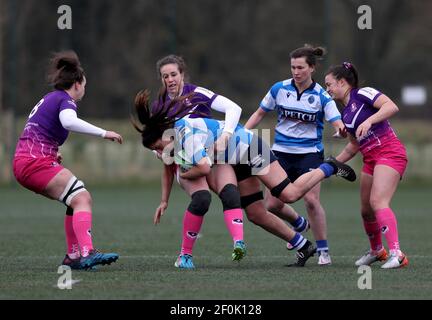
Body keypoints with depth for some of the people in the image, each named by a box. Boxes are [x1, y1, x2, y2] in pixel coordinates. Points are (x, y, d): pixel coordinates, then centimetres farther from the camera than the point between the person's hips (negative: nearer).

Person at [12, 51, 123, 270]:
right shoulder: (65, 100, -6)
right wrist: (103, 133, -28)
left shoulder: (49, 98, 22)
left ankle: (73, 256, 10)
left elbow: (34, 132, 26)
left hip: (23, 162, 10)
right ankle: (87, 252, -33)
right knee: (82, 199, -17)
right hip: (37, 162, -10)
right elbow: (69, 121, -30)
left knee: (77, 201, 14)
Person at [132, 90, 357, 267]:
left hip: (249, 148, -9)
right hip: (239, 162, 9)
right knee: (256, 215, 4)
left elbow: (204, 168, -40)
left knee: (289, 194, -14)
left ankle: (328, 168, 10)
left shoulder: (188, 134, -31)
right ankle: (303, 246, 12)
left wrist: (184, 175, -20)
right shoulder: (175, 131, -3)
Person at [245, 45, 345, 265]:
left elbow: (338, 124, -16)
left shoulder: (321, 96, -9)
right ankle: (300, 224, 34)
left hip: (310, 154, -3)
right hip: (281, 153, 3)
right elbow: (259, 114, 10)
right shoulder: (279, 89, -1)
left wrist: (342, 129, -40)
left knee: (311, 200, -19)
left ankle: (323, 251, -6)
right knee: (272, 205, 1)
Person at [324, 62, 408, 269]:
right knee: (366, 210, 12)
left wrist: (369, 121, -29)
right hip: (370, 158, 9)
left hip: (389, 152, -9)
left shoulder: (363, 94, -6)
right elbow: (354, 145, 27)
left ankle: (396, 254, -29)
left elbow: (391, 107, -19)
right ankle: (377, 251, 34)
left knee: (378, 202, -23)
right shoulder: (346, 113, 18)